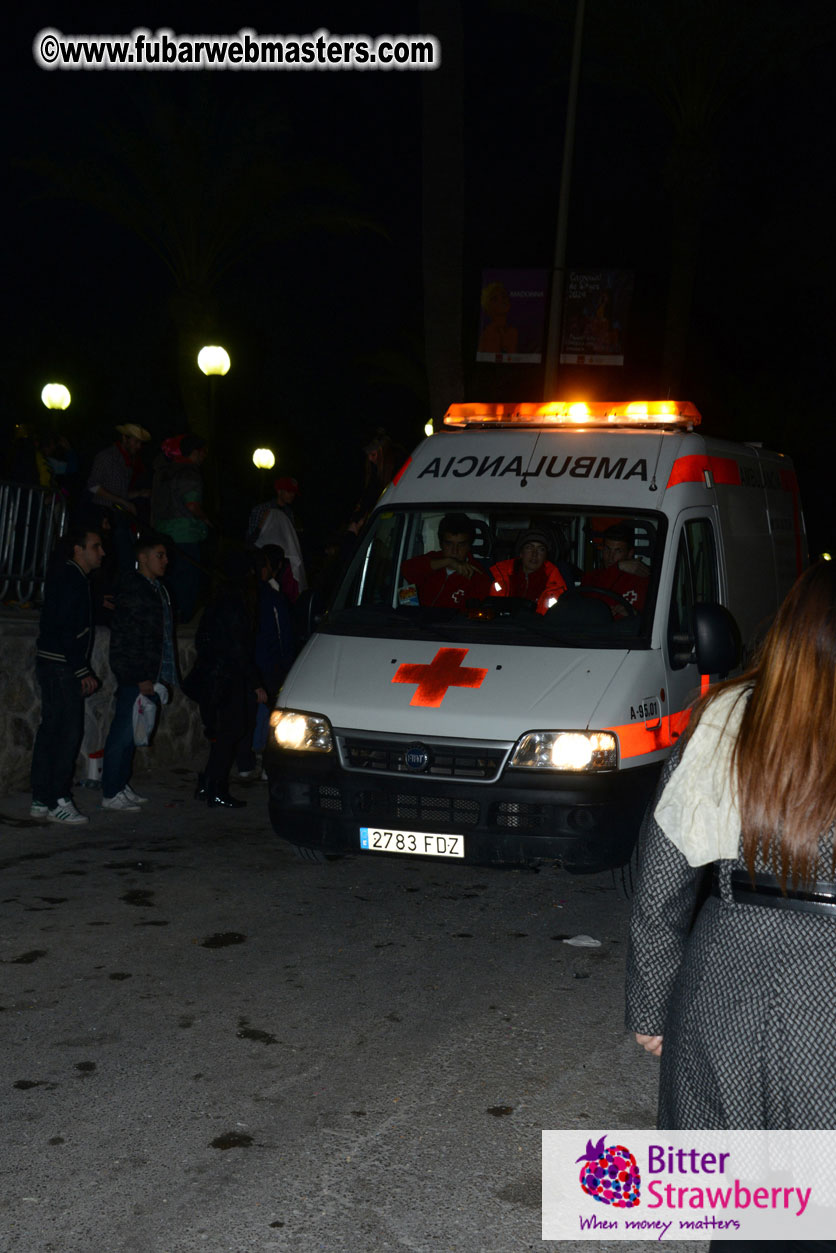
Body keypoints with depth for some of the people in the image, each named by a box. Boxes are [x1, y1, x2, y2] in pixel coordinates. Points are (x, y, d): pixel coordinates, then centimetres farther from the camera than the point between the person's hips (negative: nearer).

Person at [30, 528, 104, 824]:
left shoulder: (73, 577, 17)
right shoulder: (70, 579, -14)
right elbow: (65, 629, -20)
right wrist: (82, 671, -19)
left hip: (52, 664, 10)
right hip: (61, 666, -10)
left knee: (51, 729, 11)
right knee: (69, 730, -9)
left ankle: (41, 800, 15)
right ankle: (59, 801, -6)